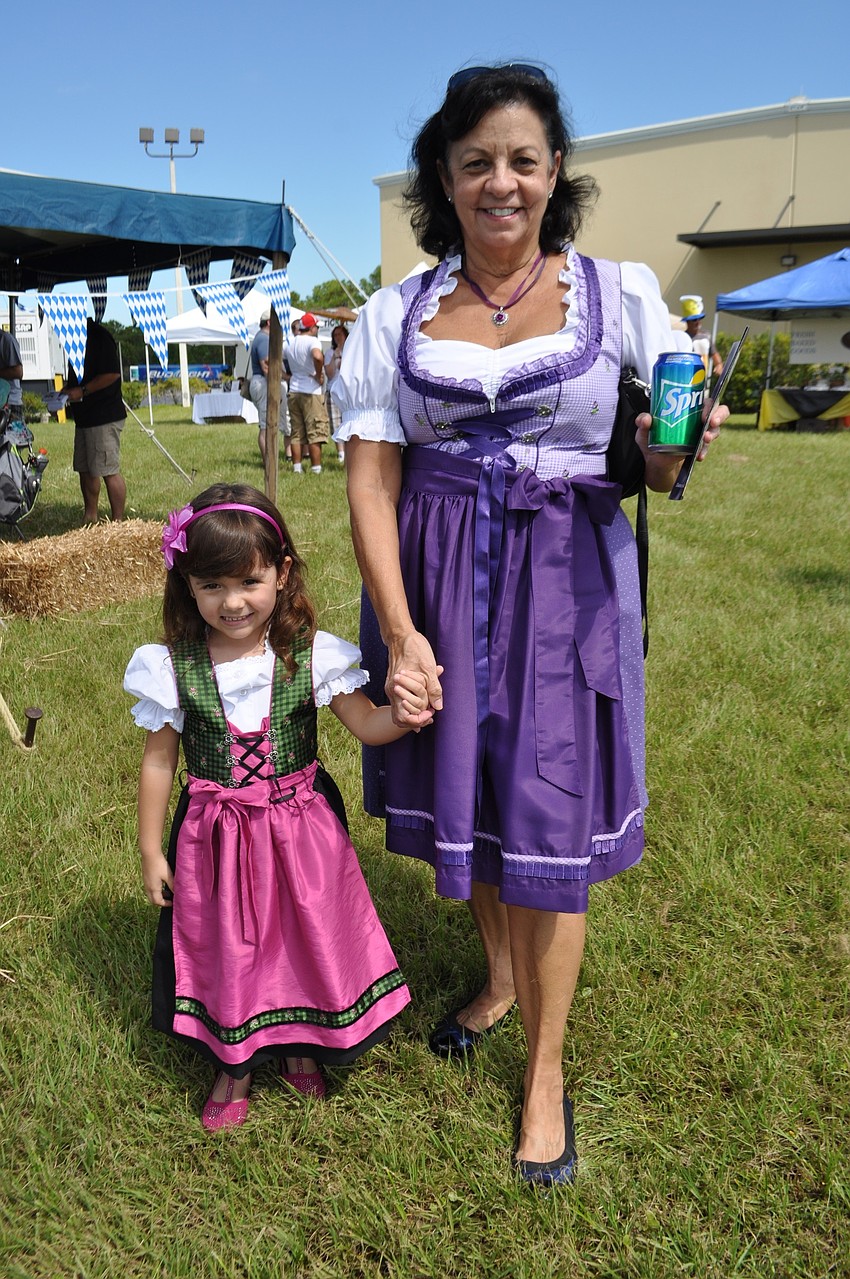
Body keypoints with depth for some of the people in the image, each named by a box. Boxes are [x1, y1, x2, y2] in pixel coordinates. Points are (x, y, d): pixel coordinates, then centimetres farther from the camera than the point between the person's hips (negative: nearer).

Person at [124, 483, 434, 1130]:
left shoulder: (312, 654, -13)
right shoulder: (173, 667, -12)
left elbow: (365, 724, -11)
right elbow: (158, 761, -2)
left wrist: (401, 715, -34)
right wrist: (150, 850, 3)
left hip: (300, 828, 0)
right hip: (215, 836, 0)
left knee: (306, 939, 16)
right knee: (227, 950, 17)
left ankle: (300, 1047, 46)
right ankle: (235, 1066, 44)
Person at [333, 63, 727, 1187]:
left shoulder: (620, 294, 1)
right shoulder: (398, 314, 4)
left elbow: (659, 471, 3)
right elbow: (371, 479, -1)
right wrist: (399, 629, -11)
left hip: (566, 584, -2)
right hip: (436, 584, 3)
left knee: (547, 821, 3)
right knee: (464, 797, 15)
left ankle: (546, 1071, 24)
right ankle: (501, 978, 45)